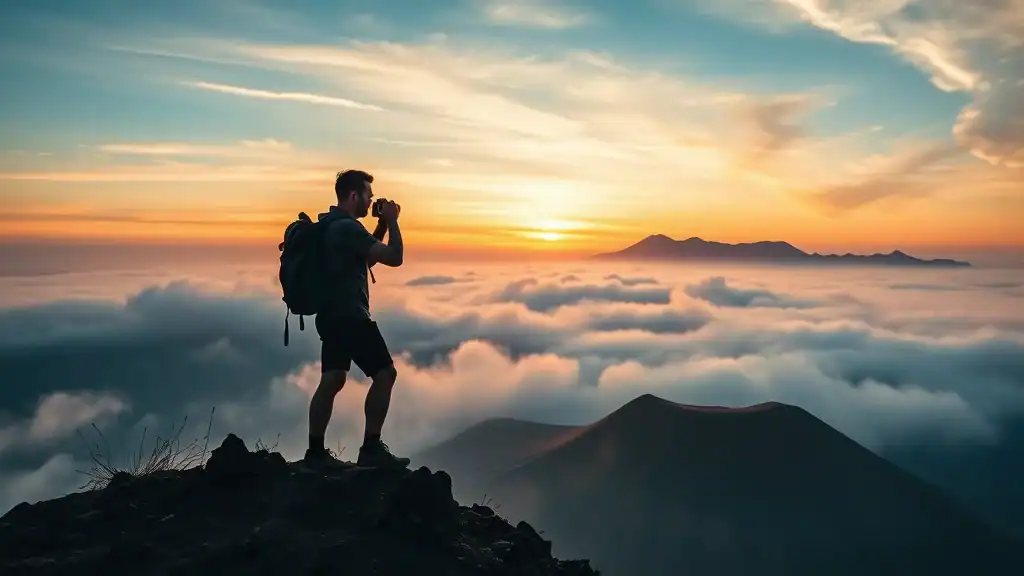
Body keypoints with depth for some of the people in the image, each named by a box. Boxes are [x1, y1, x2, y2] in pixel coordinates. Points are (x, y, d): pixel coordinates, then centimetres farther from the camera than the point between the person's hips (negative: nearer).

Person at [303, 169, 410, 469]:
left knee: (332, 381, 9)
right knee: (385, 374, -4)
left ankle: (316, 451, 12)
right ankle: (371, 448, 0)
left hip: (333, 314, 10)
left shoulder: (332, 225, 16)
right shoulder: (348, 228, -17)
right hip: (350, 316, -10)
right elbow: (394, 258, -17)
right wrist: (391, 222, -5)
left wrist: (381, 226, 16)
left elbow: (367, 256, 25)